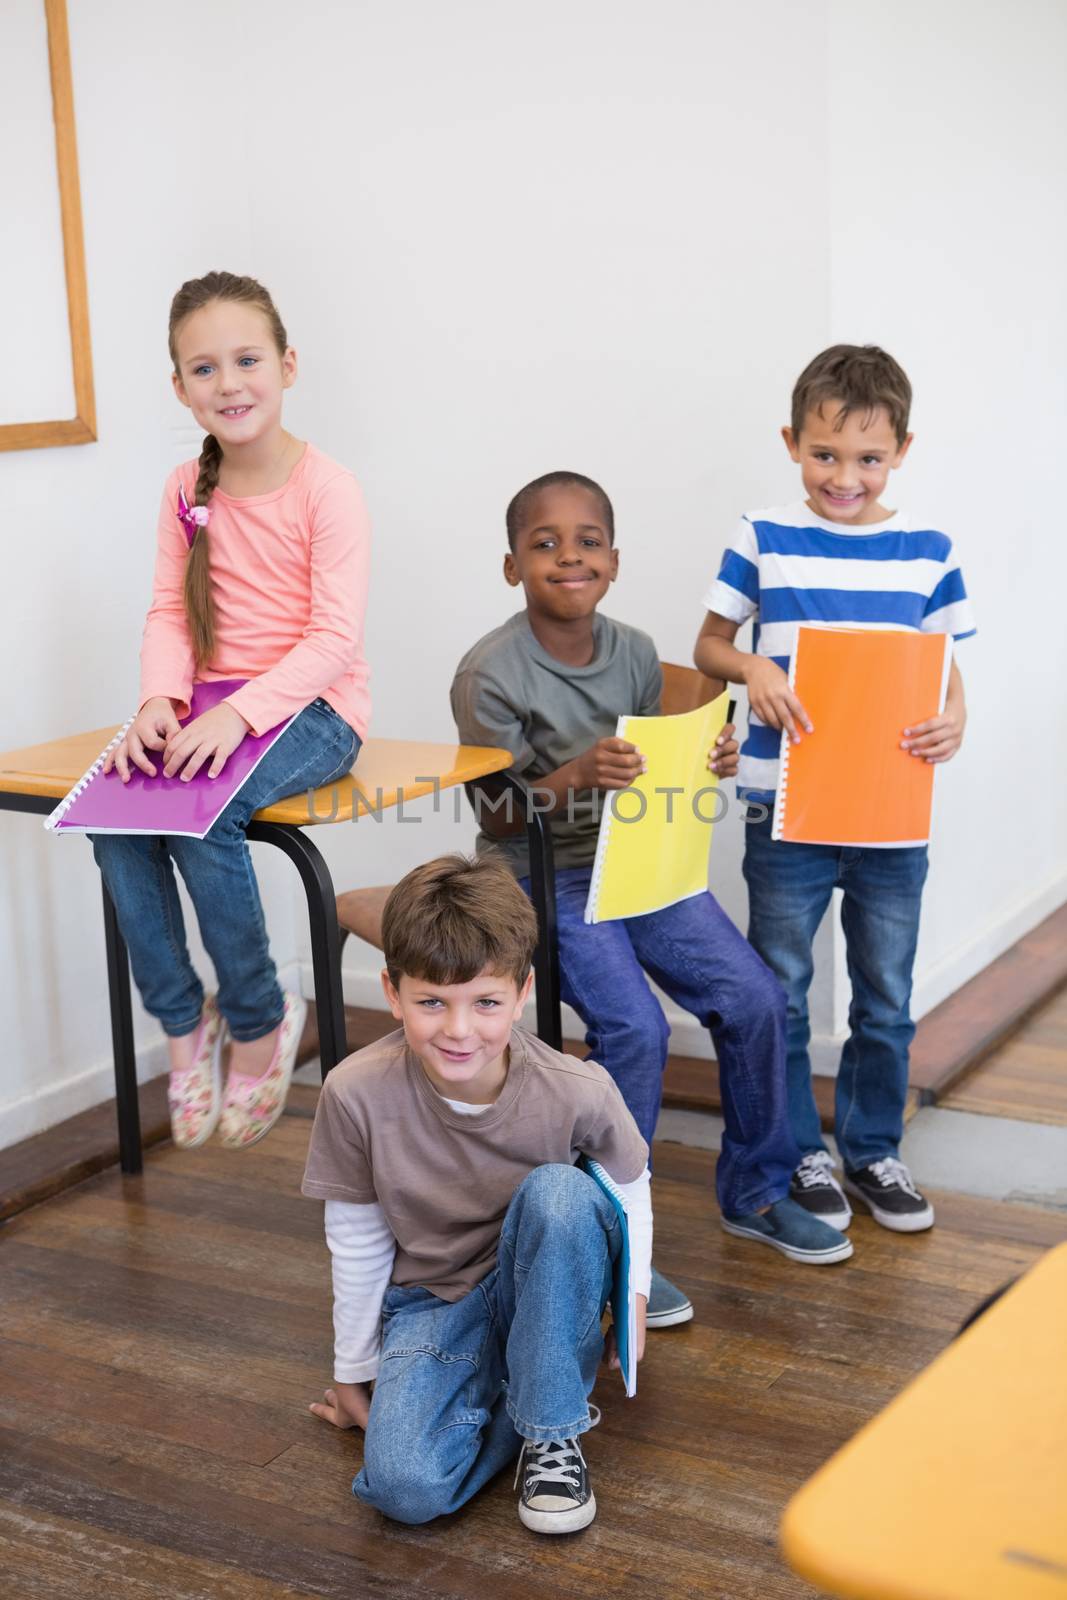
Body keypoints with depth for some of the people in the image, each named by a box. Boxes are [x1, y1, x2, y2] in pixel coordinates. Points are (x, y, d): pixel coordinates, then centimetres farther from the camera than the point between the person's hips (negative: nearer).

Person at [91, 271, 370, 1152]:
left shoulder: (326, 488, -9)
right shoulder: (187, 492, 9)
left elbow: (334, 638, -15)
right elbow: (170, 614, 4)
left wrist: (239, 712, -27)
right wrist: (159, 701, -16)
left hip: (313, 710, -5)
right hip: (214, 709, 6)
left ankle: (258, 1016, -8)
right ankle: (182, 1019, -5)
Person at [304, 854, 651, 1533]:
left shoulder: (577, 1091, -22)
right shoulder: (357, 1093, -21)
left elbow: (631, 1187, 1)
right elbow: (357, 1244, -6)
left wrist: (634, 1297, -1)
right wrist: (353, 1372, 4)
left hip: (548, 1287, 1)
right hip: (430, 1302, 0)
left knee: (559, 1192, -34)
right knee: (405, 1487, -26)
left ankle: (552, 1426, -16)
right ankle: (514, 1390, 4)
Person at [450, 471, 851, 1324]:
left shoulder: (635, 653, 1)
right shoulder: (490, 675, -15)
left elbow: (649, 770, 12)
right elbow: (496, 818, -14)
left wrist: (703, 765, -10)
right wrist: (575, 775, -31)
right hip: (543, 879, -5)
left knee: (755, 998, -5)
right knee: (635, 1028, -23)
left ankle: (754, 1191, 18)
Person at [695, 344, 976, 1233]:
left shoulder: (928, 552, 2)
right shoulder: (764, 540, -2)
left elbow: (947, 666, 7)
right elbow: (710, 644, 4)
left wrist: (953, 719, -14)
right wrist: (750, 669, -17)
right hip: (786, 806, -1)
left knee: (886, 994, 13)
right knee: (780, 991, 9)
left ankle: (873, 1149, 31)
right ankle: (798, 1152, 26)